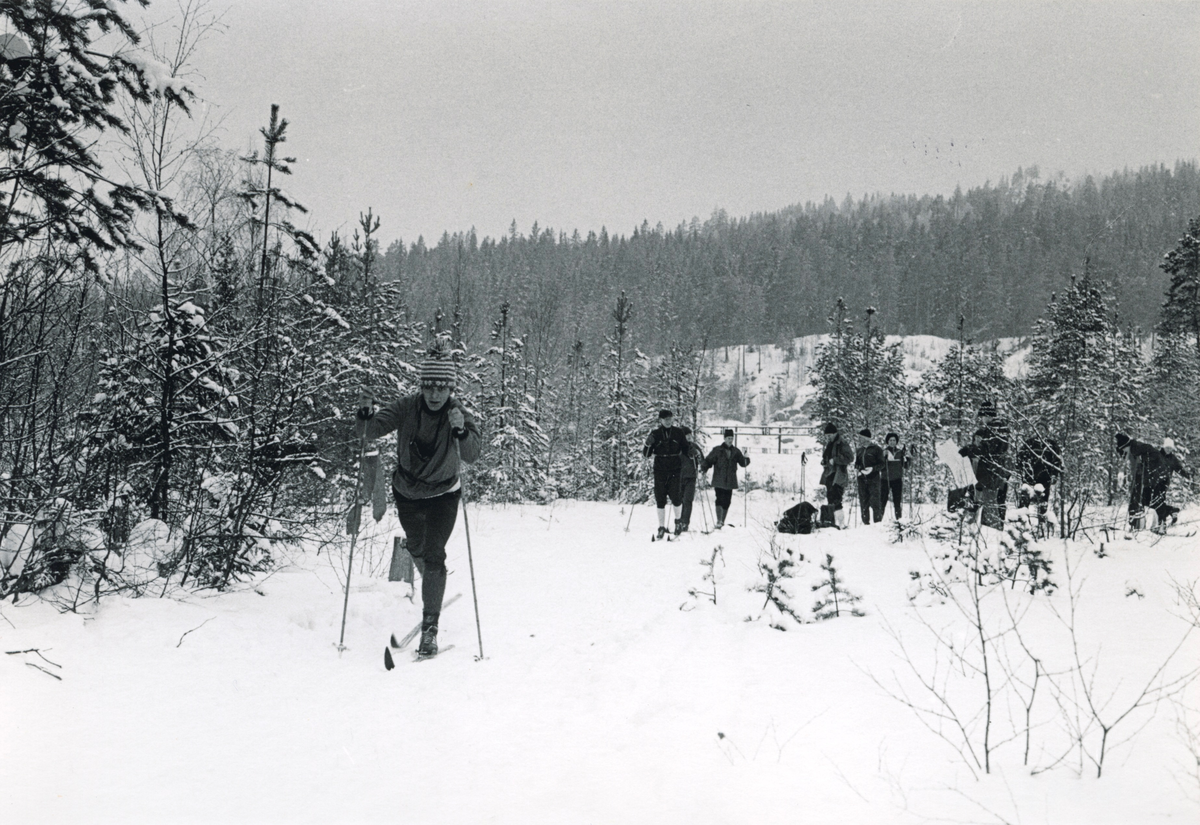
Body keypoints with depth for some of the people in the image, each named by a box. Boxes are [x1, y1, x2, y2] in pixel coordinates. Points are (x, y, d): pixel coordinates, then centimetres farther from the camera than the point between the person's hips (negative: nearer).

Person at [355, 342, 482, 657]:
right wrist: (366, 413, -43)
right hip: (406, 492, 3)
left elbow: (472, 455, -35)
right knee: (417, 549, 22)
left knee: (434, 555, -13)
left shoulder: (458, 413, -22)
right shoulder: (406, 407, -18)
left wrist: (461, 431, -55)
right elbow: (370, 431, -21)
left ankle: (430, 626, -5)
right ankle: (433, 587, 54)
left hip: (443, 495, -3)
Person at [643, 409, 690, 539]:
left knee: (676, 497, -11)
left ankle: (678, 520, 16)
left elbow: (685, 449, 14)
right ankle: (661, 527, 12)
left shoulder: (678, 432, 4)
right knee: (660, 499, 0)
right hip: (660, 471, 1)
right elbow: (646, 454, 4)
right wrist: (648, 444, -15)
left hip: (675, 470, -1)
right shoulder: (655, 433, 3)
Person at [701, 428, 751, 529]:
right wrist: (703, 469, -13)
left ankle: (722, 521, 19)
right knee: (719, 499, -15)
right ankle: (719, 521, -16)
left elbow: (743, 463, 12)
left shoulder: (736, 451, 10)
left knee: (727, 502, 6)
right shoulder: (717, 450, 1)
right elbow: (708, 460, 1)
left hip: (730, 482, 3)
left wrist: (746, 459, -9)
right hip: (719, 481, -3)